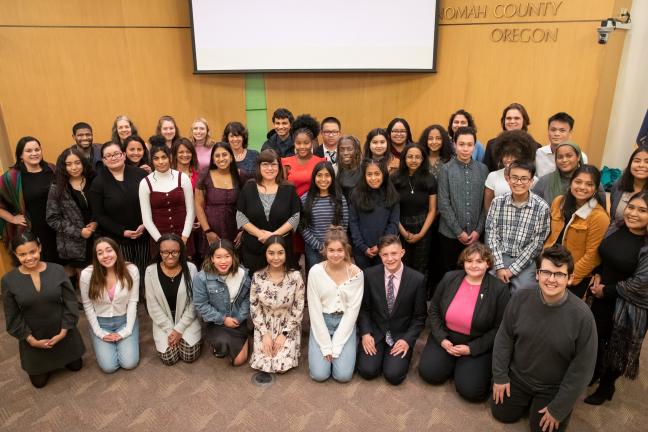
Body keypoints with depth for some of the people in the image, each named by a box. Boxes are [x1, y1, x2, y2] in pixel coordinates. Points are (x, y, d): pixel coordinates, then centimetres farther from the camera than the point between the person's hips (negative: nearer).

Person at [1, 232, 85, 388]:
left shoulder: (57, 270, -15)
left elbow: (71, 303, -9)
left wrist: (63, 332, -13)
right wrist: (31, 340, -12)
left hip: (63, 333, 0)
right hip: (34, 338, 0)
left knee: (75, 366, 18)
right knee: (39, 381, 14)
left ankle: (60, 360, 48)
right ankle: (48, 365, 44)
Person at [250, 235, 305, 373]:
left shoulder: (295, 276, -15)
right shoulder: (257, 277, -11)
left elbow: (298, 309, -10)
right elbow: (254, 308, -3)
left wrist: (284, 334, -12)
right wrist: (265, 333, -10)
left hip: (289, 327, -1)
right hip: (265, 326, 2)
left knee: (283, 366, -15)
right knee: (262, 364, -11)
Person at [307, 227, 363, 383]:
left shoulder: (356, 273, -12)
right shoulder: (315, 272, -13)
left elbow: (352, 310, -10)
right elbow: (315, 310, -10)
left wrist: (335, 346, -14)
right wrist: (326, 346, -13)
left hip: (345, 323, 0)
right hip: (321, 323, 0)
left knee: (343, 375, -12)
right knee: (319, 374, -11)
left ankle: (345, 349, 19)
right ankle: (324, 350, 20)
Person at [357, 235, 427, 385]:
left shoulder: (417, 279, -12)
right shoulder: (369, 274, -8)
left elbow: (419, 316, -2)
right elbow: (364, 308, 3)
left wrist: (408, 340, -12)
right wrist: (365, 333, -9)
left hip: (401, 334, -1)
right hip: (375, 331, 1)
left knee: (393, 375, -18)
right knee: (367, 371, -16)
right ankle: (380, 352, 15)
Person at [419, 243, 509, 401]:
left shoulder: (499, 289, -13)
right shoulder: (449, 278, -4)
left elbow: (499, 329, -9)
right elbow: (434, 310, 4)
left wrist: (471, 349, -15)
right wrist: (441, 339, -8)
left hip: (477, 345, -2)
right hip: (445, 337, 3)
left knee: (471, 390, -19)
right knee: (428, 373, -15)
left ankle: (464, 366, 14)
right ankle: (454, 363, 15)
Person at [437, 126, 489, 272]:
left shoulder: (483, 169, 3)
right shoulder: (446, 170, -5)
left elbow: (486, 204, 2)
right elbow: (443, 205, -8)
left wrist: (478, 230, -5)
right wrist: (459, 231, -10)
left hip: (475, 234, 2)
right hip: (450, 234, -2)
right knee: (450, 272, 9)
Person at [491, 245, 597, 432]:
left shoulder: (582, 315, -27)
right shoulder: (521, 298, -18)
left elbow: (582, 368, -18)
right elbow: (504, 338, -4)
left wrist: (558, 409, -12)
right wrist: (500, 376, -2)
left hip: (554, 388, -2)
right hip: (517, 376, 3)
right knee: (501, 413, 11)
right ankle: (528, 400, 38)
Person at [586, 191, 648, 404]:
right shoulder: (615, 228, -4)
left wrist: (606, 290, -14)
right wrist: (598, 275, -3)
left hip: (628, 306, -5)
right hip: (602, 296, 6)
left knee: (618, 348, 14)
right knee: (596, 338, 22)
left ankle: (606, 386, 35)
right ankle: (593, 373, 46)